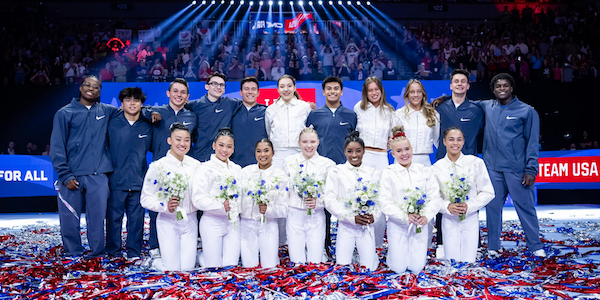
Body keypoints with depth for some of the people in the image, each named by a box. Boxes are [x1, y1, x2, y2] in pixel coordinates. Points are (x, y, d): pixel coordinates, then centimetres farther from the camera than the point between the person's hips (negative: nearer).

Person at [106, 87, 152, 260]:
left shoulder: (147, 127, 7)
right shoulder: (112, 124, 3)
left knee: (136, 218, 4)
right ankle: (113, 251, 18)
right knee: (114, 216, 3)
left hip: (138, 181, 1)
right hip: (116, 180, -1)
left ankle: (134, 251, 16)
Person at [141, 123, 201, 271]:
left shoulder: (196, 165, 4)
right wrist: (165, 206, -24)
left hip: (190, 221, 3)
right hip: (168, 222, -3)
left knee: (188, 268, 5)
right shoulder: (158, 166, -7)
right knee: (172, 269, 1)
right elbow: (146, 199, -8)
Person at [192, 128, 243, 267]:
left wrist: (239, 204, -3)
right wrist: (221, 206, -24)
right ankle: (201, 255, 33)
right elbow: (198, 199, -15)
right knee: (214, 267, 2)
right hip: (212, 222, -5)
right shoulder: (206, 169, -7)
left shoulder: (237, 169, 11)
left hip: (233, 222, 5)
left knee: (231, 266, 6)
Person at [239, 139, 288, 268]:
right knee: (249, 266, 2)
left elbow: (284, 208, -5)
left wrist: (269, 209, -20)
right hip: (247, 223, 1)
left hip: (268, 225, -1)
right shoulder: (245, 172, 4)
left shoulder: (280, 176, -1)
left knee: (269, 267, -1)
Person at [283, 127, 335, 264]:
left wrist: (318, 202, -15)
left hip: (316, 216, -1)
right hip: (294, 215, 1)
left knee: (315, 262, 1)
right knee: (297, 262, 4)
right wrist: (284, 207, 0)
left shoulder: (328, 164, 0)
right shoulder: (289, 161, 4)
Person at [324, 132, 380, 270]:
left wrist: (374, 216, -17)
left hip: (367, 226, 2)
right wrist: (352, 217, -17)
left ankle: (363, 252, 28)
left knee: (370, 267, 1)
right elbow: (330, 201, -8)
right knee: (342, 268, -2)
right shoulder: (336, 172, 0)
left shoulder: (373, 173, 8)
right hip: (346, 226, -1)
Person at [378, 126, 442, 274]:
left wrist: (426, 216, -18)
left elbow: (435, 198, 0)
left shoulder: (424, 171, 2)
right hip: (397, 224, -2)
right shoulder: (388, 173, -5)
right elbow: (384, 203, -11)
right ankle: (393, 250, 30)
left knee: (417, 267, 2)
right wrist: (405, 216, -24)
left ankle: (417, 251, 33)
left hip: (420, 224, 2)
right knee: (399, 268, 0)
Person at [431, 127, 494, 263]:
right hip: (449, 220, 0)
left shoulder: (475, 162, -3)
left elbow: (488, 193, -2)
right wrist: (447, 207, -18)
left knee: (468, 263, 2)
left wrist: (469, 206, -14)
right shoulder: (437, 168, -1)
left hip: (471, 219, 0)